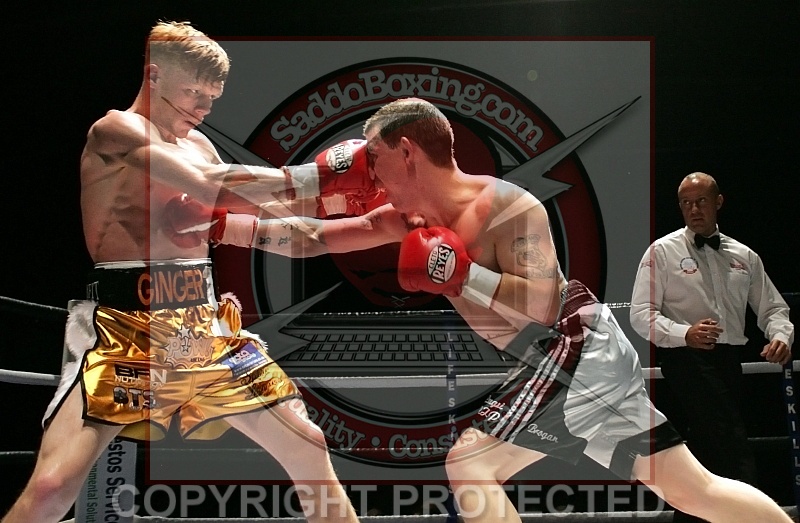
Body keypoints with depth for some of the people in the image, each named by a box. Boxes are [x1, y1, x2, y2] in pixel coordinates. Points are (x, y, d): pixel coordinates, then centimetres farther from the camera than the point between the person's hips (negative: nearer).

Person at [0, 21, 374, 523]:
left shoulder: (198, 145, 16)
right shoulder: (115, 131, -7)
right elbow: (211, 186, -21)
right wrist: (316, 177, -21)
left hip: (206, 327, 7)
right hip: (125, 328, -7)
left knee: (309, 448, 5)